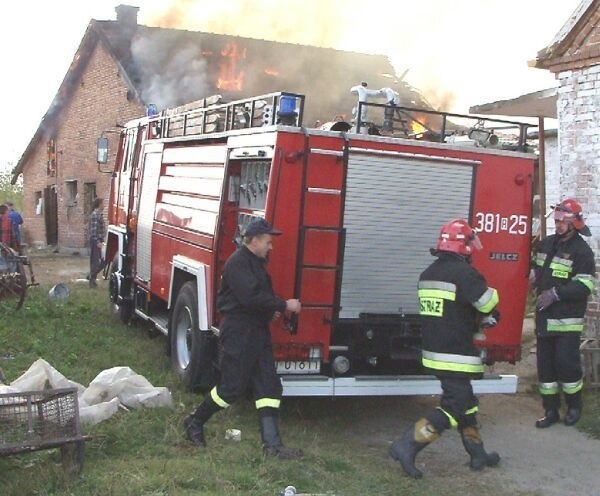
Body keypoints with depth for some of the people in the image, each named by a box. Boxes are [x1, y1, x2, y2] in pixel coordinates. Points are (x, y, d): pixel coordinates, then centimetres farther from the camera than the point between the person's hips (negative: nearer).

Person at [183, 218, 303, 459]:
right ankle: (194, 422, 17)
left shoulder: (256, 262, 16)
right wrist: (284, 305, -19)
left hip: (258, 331, 10)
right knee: (232, 387, -3)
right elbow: (250, 297, -25)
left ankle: (272, 444, 3)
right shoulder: (237, 263, -15)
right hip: (239, 332, -10)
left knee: (268, 385, 3)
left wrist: (272, 310, 9)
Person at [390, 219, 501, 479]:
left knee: (465, 402, 20)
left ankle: (478, 454, 30)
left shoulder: (429, 273, 11)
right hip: (455, 356, -9)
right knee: (453, 408, -4)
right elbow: (489, 303, -14)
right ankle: (407, 446, -11)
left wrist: (480, 320, 13)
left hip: (434, 351, 9)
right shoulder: (464, 273, -17)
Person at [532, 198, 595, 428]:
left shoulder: (582, 251, -11)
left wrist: (556, 293, -21)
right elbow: (537, 269, 29)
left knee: (567, 363, -5)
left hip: (568, 320, -7)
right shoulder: (546, 244, 11)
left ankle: (574, 406, 17)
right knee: (545, 364, 8)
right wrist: (538, 284, 9)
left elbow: (585, 286, -18)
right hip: (545, 318, 7)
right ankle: (551, 411, 18)